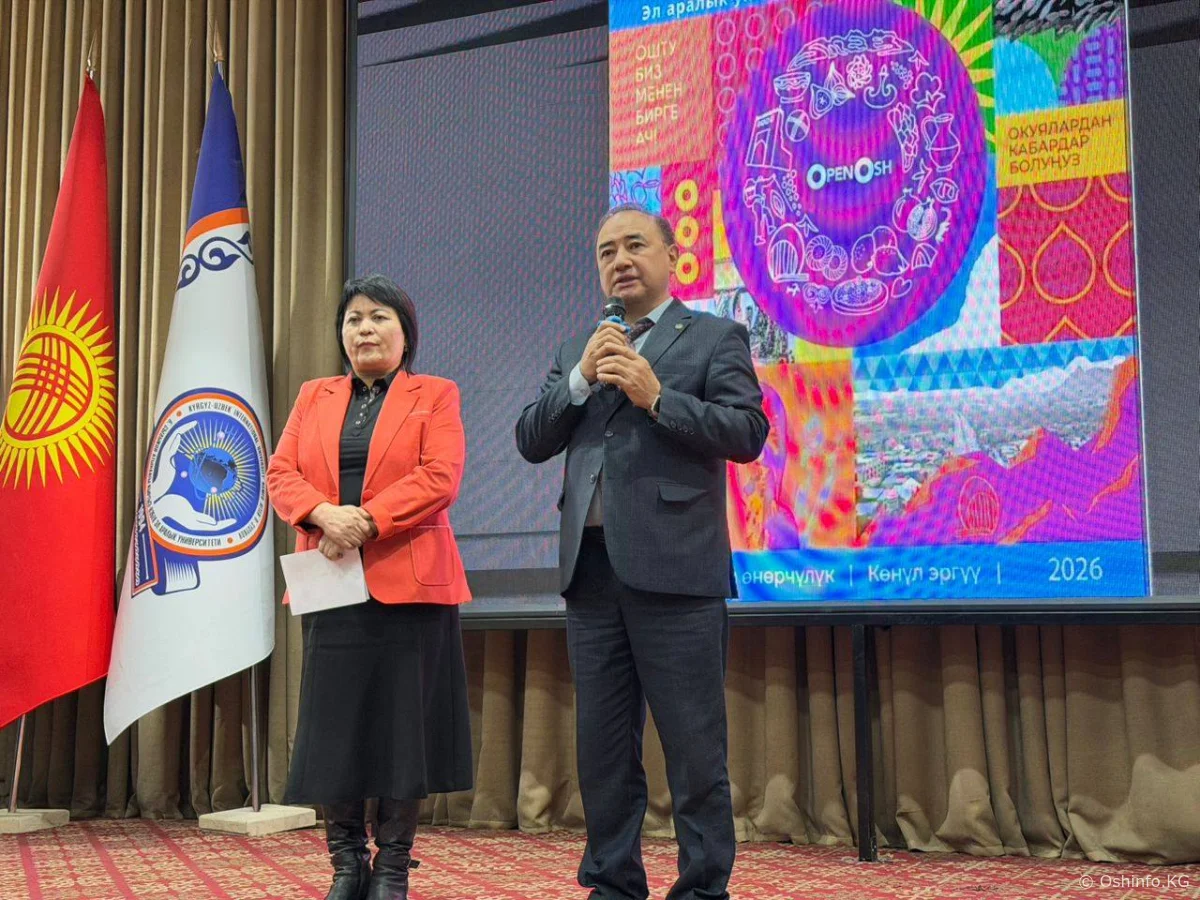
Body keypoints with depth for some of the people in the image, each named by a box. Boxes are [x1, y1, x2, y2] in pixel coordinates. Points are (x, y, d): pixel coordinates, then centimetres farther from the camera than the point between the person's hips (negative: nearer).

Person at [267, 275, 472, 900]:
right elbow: (280, 474, 7)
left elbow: (440, 476, -8)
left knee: (404, 722, 0)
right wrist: (325, 515, -14)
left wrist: (366, 521, -17)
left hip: (408, 583, -3)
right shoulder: (314, 397, 17)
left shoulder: (435, 396, 7)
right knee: (332, 725, 3)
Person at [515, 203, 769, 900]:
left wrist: (656, 396, -14)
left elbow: (747, 432, -7)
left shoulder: (716, 337, 5)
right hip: (592, 570, 5)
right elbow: (532, 442, 11)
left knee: (695, 749, -2)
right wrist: (581, 380, -3)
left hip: (675, 568, -5)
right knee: (602, 745, 11)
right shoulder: (578, 351, 20)